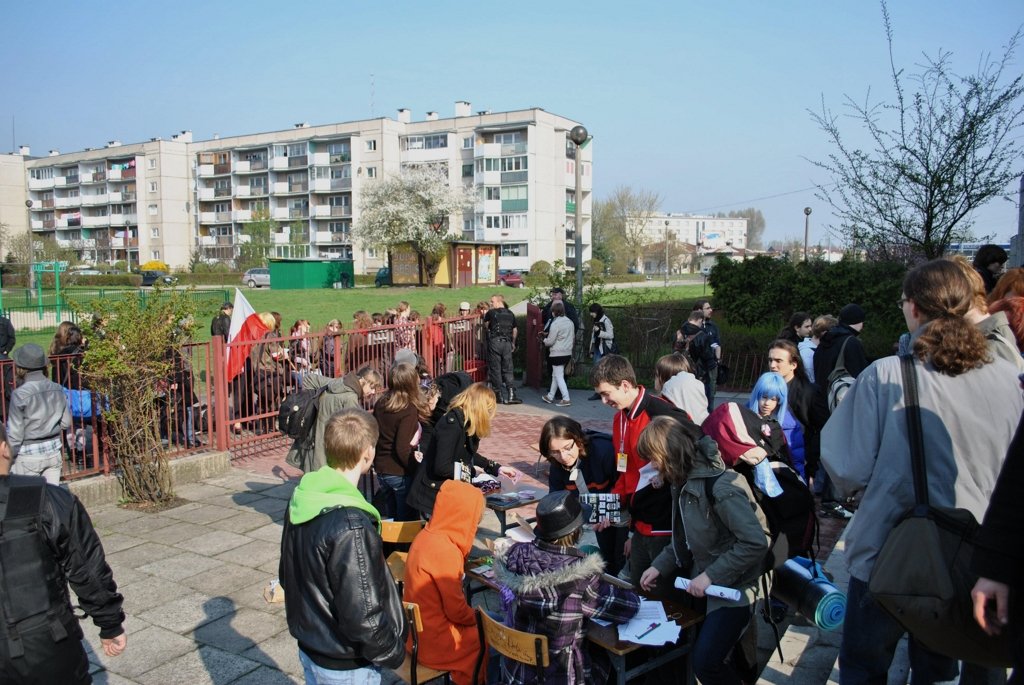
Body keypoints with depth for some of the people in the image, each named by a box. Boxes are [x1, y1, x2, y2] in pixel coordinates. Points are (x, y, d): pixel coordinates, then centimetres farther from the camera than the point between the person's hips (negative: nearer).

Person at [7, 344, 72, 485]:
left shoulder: (20, 394, -16)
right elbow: (66, 423, 5)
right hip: (54, 453, 5)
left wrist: (8, 459, -1)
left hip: (28, 457, -4)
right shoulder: (57, 389, -3)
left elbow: (15, 434, -13)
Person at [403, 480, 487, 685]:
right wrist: (477, 617, -2)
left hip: (417, 629, 8)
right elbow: (456, 609, -18)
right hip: (434, 641, -8)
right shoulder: (445, 551, -28)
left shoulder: (427, 535, -2)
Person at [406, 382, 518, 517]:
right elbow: (441, 467, -27)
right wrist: (470, 471, -15)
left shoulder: (466, 423, 4)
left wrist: (497, 468, 14)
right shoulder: (451, 424, -24)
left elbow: (470, 455, 20)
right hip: (433, 495, -9)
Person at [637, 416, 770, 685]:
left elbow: (756, 543, -28)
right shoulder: (684, 481, 3)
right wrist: (660, 566, -1)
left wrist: (712, 576, -25)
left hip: (733, 589, -9)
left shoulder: (719, 486, -26)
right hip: (703, 582, 9)